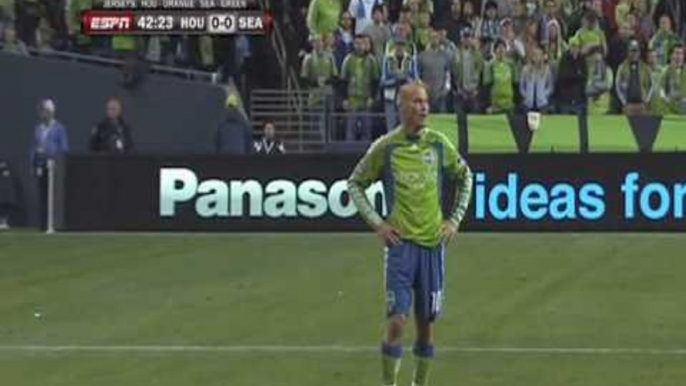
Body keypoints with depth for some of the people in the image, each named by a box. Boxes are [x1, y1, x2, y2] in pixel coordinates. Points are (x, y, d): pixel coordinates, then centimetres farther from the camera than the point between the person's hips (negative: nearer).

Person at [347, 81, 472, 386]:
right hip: (400, 242, -3)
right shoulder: (385, 147, -4)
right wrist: (376, 223, -2)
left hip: (433, 242, 3)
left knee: (427, 323, 7)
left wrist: (455, 219, 10)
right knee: (397, 321, -10)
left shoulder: (438, 143, 3)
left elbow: (465, 177, 19)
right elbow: (355, 184, 7)